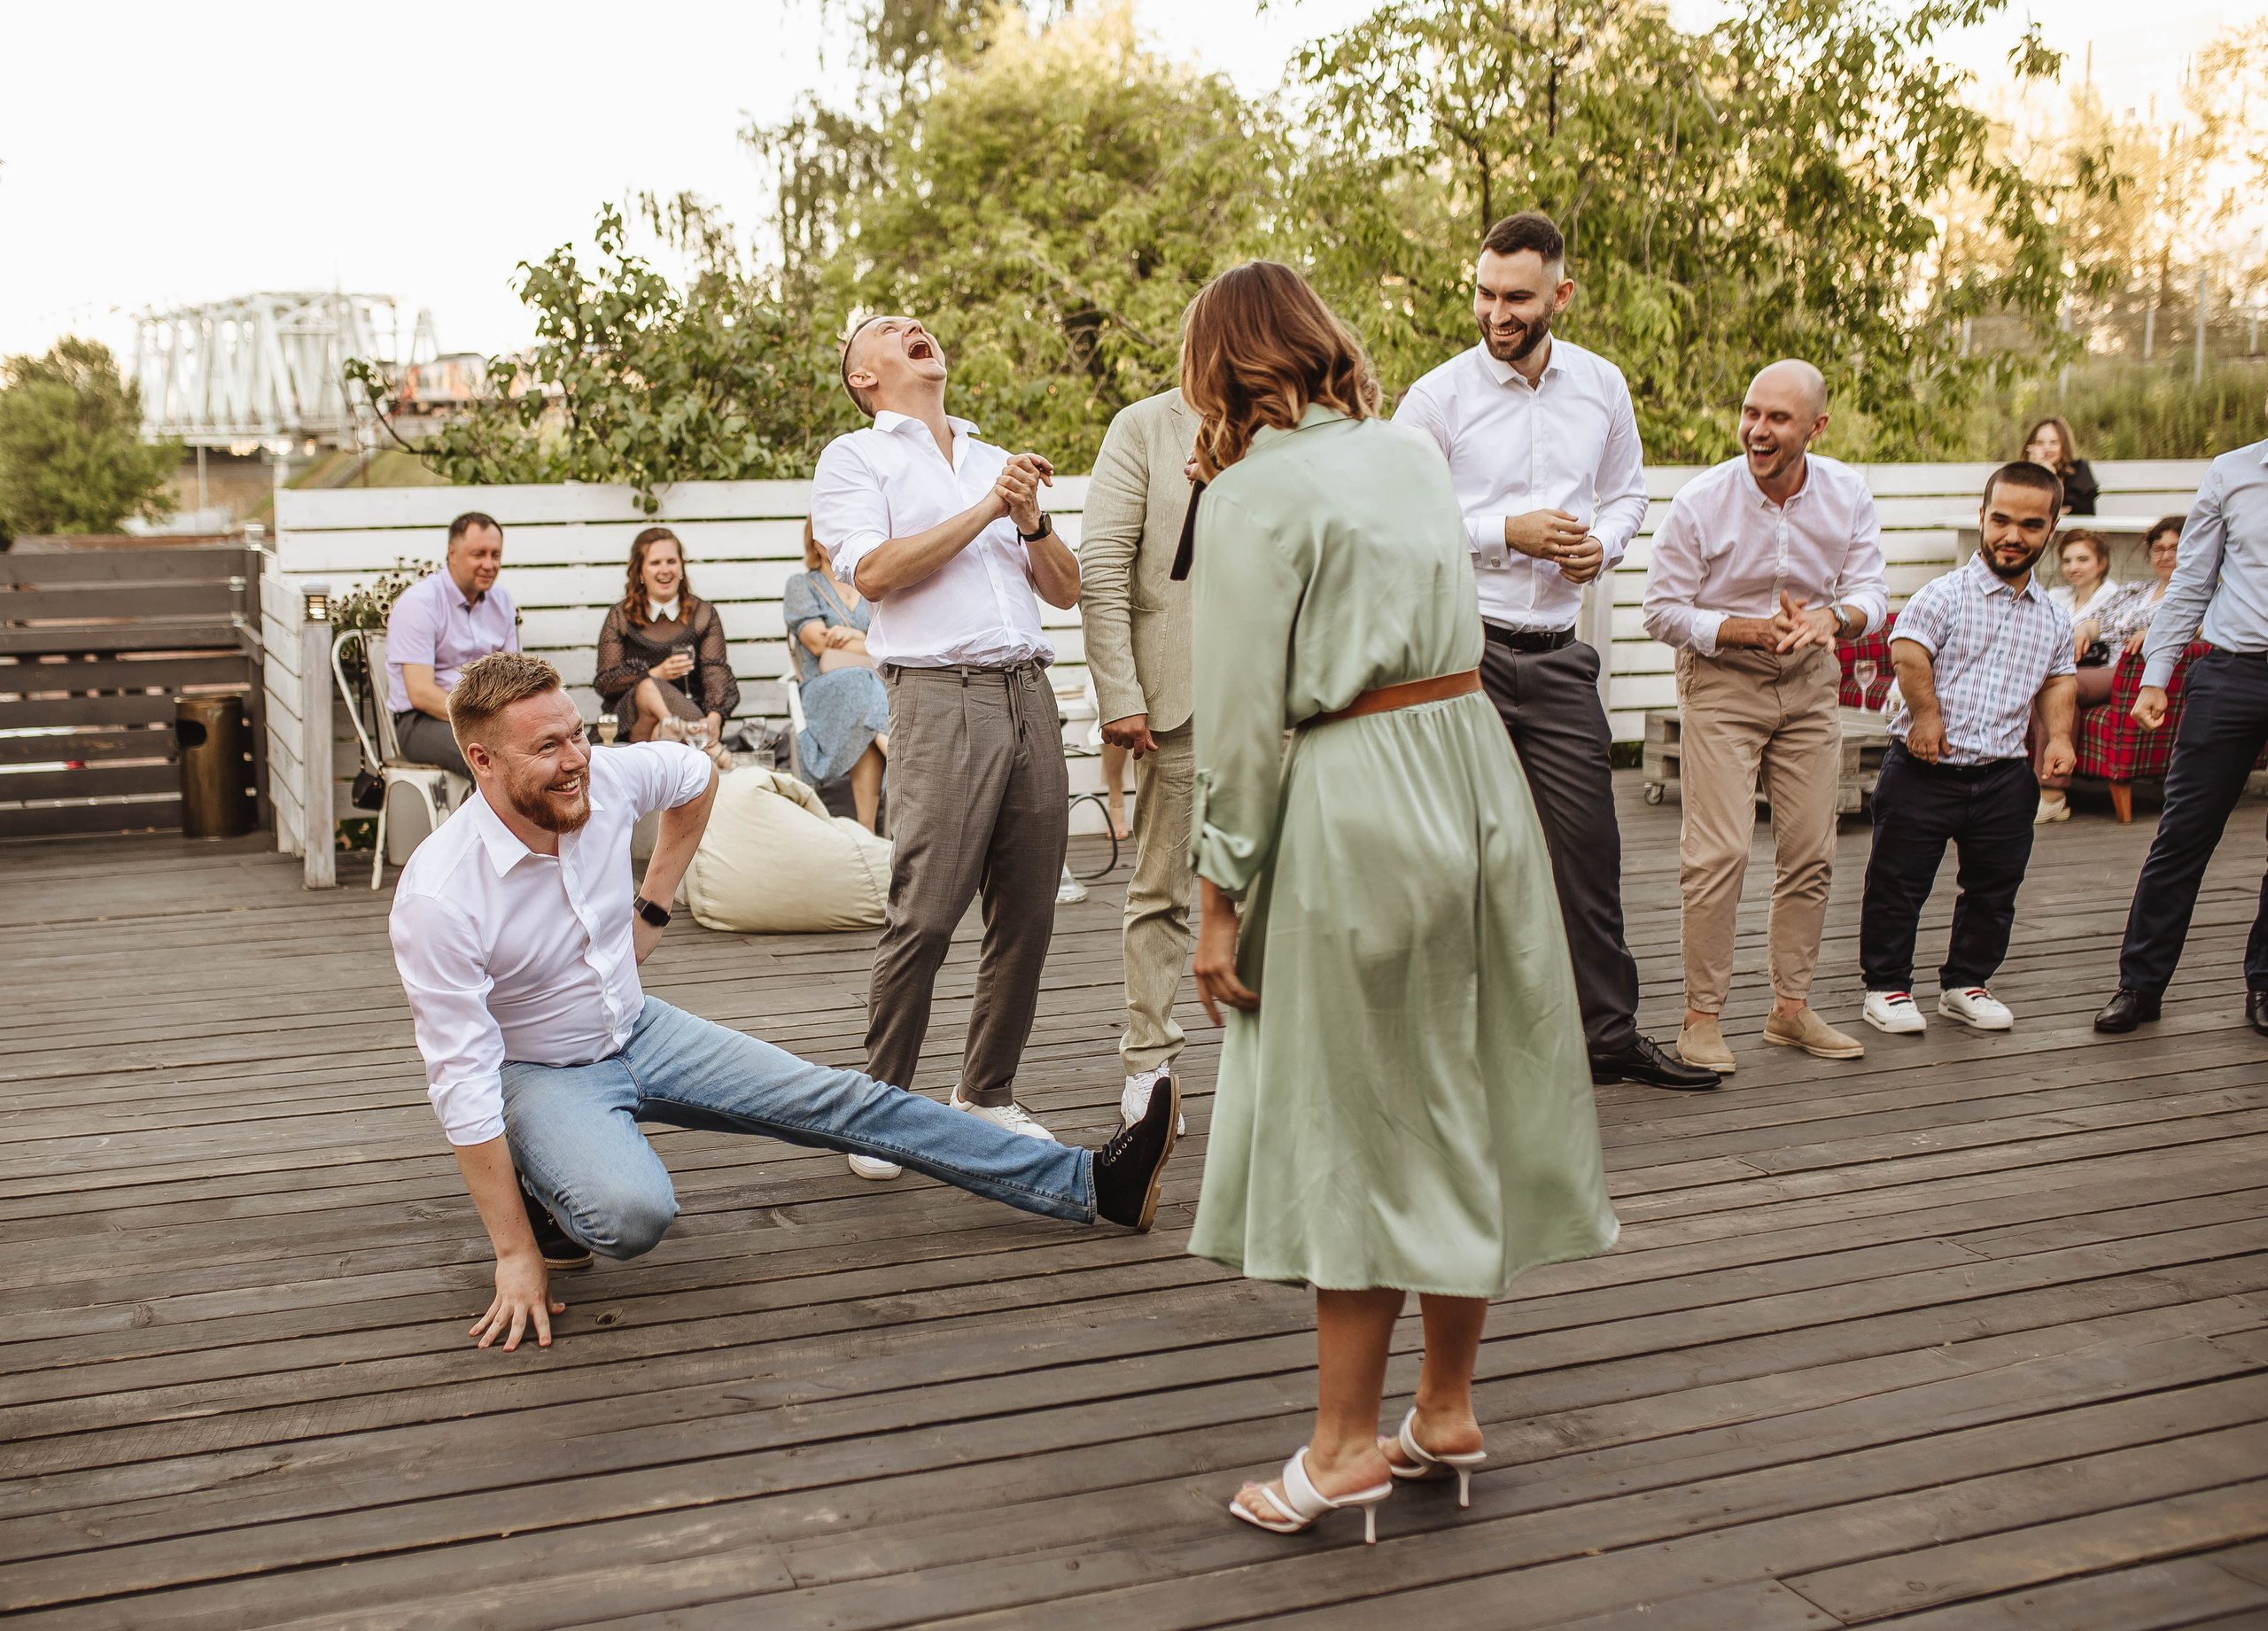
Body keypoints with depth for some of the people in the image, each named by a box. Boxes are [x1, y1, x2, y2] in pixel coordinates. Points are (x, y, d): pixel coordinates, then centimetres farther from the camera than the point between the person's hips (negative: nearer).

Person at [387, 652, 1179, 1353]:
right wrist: (516, 1258, -25)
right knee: (633, 1213, -35)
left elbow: (697, 776, 11)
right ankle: (545, 1188, 1)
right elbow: (463, 1084, -26)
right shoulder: (437, 897, -28)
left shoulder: (607, 778, -15)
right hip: (537, 1073, -5)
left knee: (839, 1101, -5)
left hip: (638, 1029, 5)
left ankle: (1089, 1183, -6)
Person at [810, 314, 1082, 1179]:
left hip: (1029, 692, 5)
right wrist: (988, 508, -7)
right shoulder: (853, 459, 10)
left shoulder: (998, 460, 25)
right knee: (924, 915, -11)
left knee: (1028, 913, 4)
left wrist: (1031, 520, 2)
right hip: (940, 694, -5)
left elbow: (1065, 590, 21)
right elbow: (875, 572, -8)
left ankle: (986, 1093, 17)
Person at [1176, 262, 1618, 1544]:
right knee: (1469, 1101, 13)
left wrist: (1220, 899, -7)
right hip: (1478, 767, 7)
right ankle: (1450, 1410, 25)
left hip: (1354, 803, -7)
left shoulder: (1253, 496, -9)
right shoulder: (1416, 450, 11)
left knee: (1355, 1122, 2)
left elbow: (1244, 717, -11)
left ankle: (1350, 1443, 12)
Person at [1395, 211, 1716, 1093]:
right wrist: (1505, 532, -14)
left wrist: (1601, 543, -1)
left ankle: (1611, 1035, 21)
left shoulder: (1602, 386, 9)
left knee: (1588, 843, 8)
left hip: (1557, 650, 4)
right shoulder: (1437, 397, -5)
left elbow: (1627, 491, 21)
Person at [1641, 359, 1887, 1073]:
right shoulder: (1699, 501, -15)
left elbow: (1872, 593, -3)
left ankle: (1791, 1007, 20)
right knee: (1718, 852, -12)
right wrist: (1752, 630, -22)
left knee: (1811, 852, 6)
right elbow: (1663, 611, -11)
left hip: (1810, 682, 4)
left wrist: (1831, 618, -26)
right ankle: (1702, 1017, -1)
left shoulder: (1848, 494, -4)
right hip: (1720, 681, -4)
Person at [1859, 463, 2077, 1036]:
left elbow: (2059, 681, 22)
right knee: (1898, 883, 3)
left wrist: (2058, 735, 8)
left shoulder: (2053, 618, 11)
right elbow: (1908, 651, -22)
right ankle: (1886, 986, 18)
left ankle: (1966, 982, 30)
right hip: (1924, 772, -5)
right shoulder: (1944, 594, -8)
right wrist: (1926, 713, -24)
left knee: (1994, 889, 13)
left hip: (2004, 776, 5)